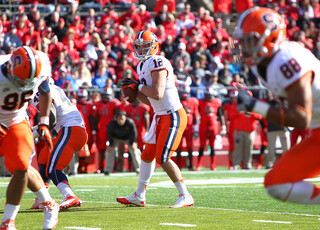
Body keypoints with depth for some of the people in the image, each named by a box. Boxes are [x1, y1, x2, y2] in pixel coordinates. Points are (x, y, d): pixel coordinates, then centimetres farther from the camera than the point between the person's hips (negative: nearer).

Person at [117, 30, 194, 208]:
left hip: (173, 116, -10)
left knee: (163, 158, -13)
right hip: (160, 117, 10)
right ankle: (139, 196, 25)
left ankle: (185, 196, -6)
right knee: (147, 154, 14)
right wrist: (134, 91, 4)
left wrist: (139, 86, -15)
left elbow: (157, 94, -26)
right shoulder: (143, 66, 14)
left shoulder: (158, 63, -16)